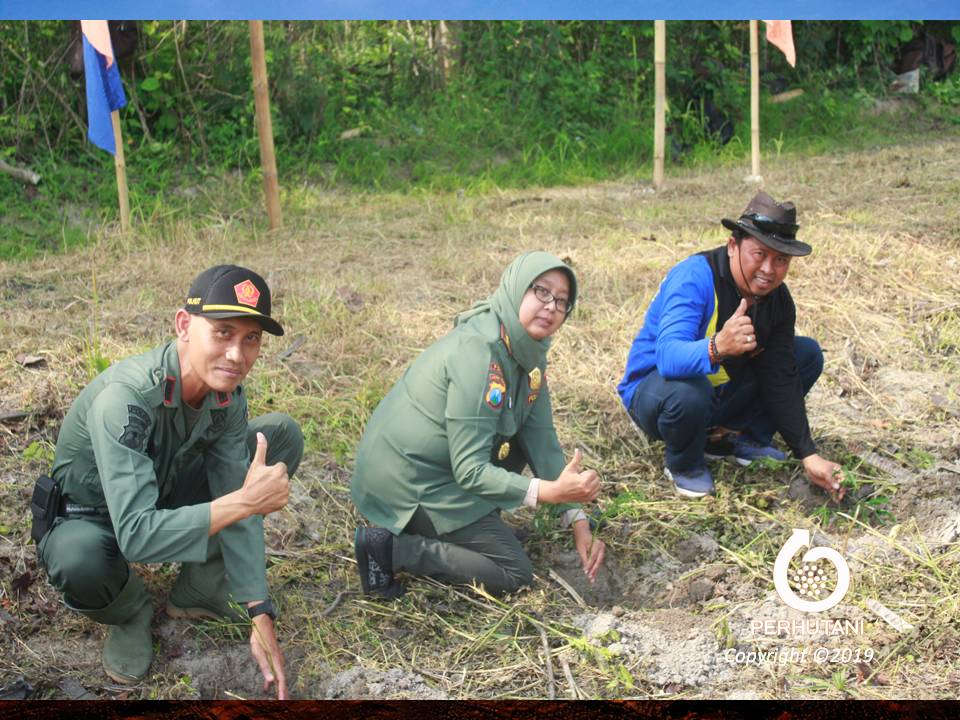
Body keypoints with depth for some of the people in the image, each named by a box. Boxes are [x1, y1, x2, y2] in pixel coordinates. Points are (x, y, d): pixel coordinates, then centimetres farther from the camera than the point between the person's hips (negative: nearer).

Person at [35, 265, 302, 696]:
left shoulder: (226, 393, -16)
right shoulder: (126, 397, -37)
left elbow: (236, 503, -14)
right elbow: (136, 536, -43)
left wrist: (260, 616, -21)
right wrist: (244, 500, -44)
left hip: (164, 495, 6)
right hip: (92, 520, -6)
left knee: (282, 435, -7)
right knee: (78, 558, -42)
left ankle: (196, 593, 1)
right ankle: (130, 613, -2)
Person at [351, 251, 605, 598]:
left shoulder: (527, 351, 0)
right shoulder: (478, 352, -28)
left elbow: (542, 440, -1)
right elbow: (471, 472, -28)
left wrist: (579, 522, -7)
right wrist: (554, 491, -37)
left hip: (441, 462, 9)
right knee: (515, 573, -5)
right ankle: (390, 548, -7)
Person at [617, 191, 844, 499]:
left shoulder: (777, 299, -6)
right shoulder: (694, 277, -29)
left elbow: (782, 380, -4)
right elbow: (668, 356, -43)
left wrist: (807, 454, -10)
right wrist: (716, 348, -64)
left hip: (722, 392, 7)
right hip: (654, 390, -7)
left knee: (808, 354, 2)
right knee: (688, 392, -42)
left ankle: (742, 439, 6)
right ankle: (684, 465, -8)